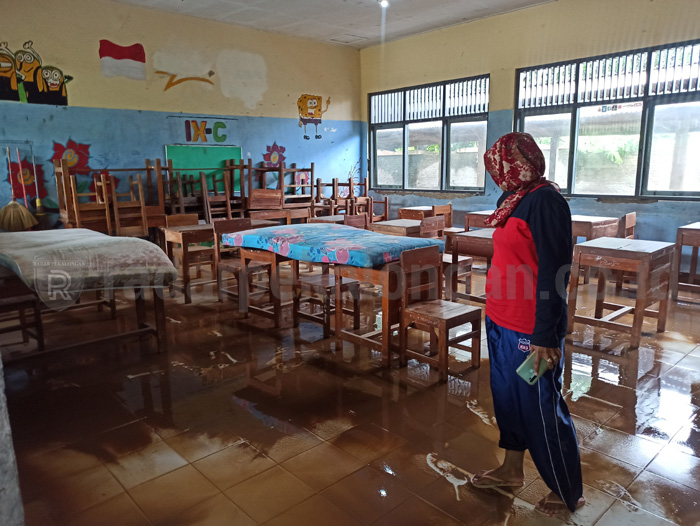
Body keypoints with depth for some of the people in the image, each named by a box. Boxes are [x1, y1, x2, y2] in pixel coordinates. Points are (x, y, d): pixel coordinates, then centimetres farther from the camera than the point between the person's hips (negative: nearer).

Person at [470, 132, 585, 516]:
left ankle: (568, 493, 27)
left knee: (541, 409, 6)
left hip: (529, 331, -9)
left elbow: (553, 274, -22)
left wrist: (545, 336, -21)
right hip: (502, 322, 9)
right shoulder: (516, 199, 9)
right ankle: (511, 469, 40)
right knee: (507, 396, 20)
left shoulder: (544, 201, -18)